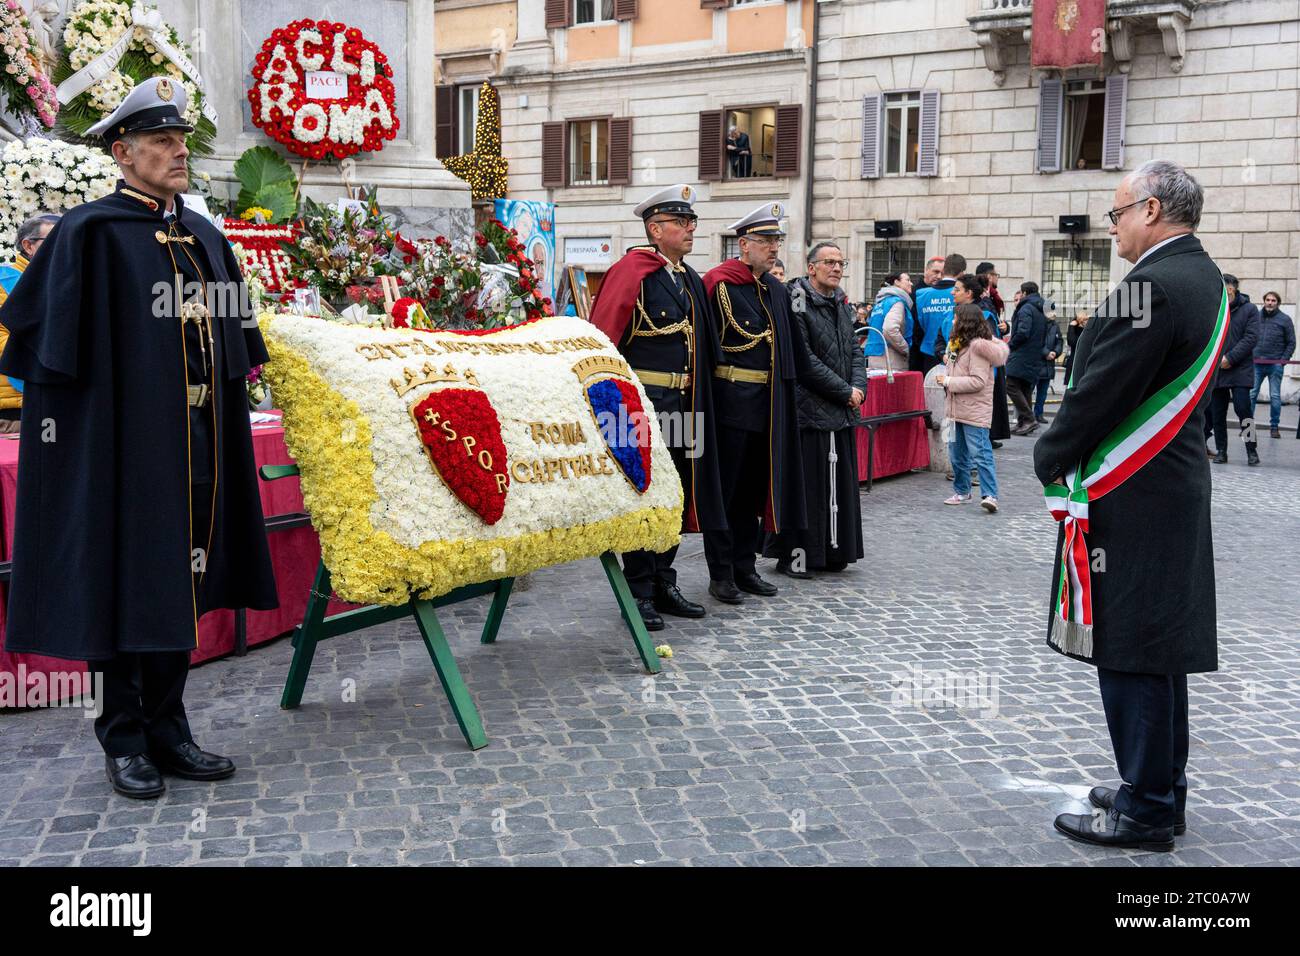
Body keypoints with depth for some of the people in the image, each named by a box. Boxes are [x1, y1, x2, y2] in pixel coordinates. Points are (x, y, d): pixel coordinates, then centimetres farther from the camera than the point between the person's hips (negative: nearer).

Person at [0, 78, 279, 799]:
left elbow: (233, 347, 17)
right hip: (120, 439, -6)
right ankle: (124, 741, 15)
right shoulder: (89, 234, -6)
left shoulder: (204, 238, 14)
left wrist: (223, 428, 14)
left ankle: (168, 730, 22)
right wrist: (59, 424, -15)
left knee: (181, 578, 11)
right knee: (122, 580, 2)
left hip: (195, 443, 6)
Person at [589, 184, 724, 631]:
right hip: (642, 405, -8)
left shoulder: (691, 279, 14)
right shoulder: (629, 272, -11)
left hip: (683, 407, 8)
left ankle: (664, 583, 26)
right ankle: (639, 593, 9)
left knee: (677, 495, 13)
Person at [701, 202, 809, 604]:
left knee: (754, 488, 13)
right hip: (730, 401, -7)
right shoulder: (719, 284, -9)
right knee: (724, 489, 1)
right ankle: (720, 574, 10)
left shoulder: (777, 291, 13)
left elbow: (793, 349, 19)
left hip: (766, 404, 7)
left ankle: (744, 567, 23)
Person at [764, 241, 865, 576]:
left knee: (839, 482, 11)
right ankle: (793, 556, 6)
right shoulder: (798, 303, -11)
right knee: (805, 483, -3)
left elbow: (855, 350, 15)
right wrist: (845, 391, -13)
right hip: (809, 410, -8)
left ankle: (832, 551, 21)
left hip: (842, 411, 8)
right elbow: (804, 360, -16)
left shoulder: (842, 304, 13)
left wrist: (858, 388, -4)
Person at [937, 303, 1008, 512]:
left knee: (980, 454, -11)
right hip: (955, 408, 9)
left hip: (975, 411, -9)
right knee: (957, 453, 14)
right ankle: (961, 491, 25)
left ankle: (990, 495, -11)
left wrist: (948, 381, -19)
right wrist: (948, 363, 6)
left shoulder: (976, 347, -15)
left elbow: (978, 381, -22)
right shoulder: (957, 344, 15)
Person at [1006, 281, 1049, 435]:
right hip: (1035, 358, 9)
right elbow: (1044, 337, 22)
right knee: (1025, 389, 11)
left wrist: (1010, 345, -8)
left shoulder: (1026, 308, -11)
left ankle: (1028, 419, -17)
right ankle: (1024, 422, 11)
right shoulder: (1041, 312, 19)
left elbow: (1022, 332, -22)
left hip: (1022, 356, -9)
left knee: (1011, 386, -10)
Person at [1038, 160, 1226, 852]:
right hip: (1175, 489, 10)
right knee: (1161, 646, 17)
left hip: (1128, 502, -10)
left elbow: (1099, 393, -20)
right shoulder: (1205, 277, 12)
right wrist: (1067, 453, 14)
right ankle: (1162, 790, 30)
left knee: (1128, 654, -1)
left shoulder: (1152, 286, -20)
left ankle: (1144, 811, 10)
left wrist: (1049, 460, -4)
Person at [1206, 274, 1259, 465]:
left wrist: (1230, 358, -13)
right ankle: (1221, 451, 14)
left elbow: (1251, 338, -6)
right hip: (1216, 371, 3)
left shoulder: (1249, 309, 1)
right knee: (1217, 412, 4)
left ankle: (1252, 450, 3)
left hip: (1240, 370, -3)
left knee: (1243, 408, -10)